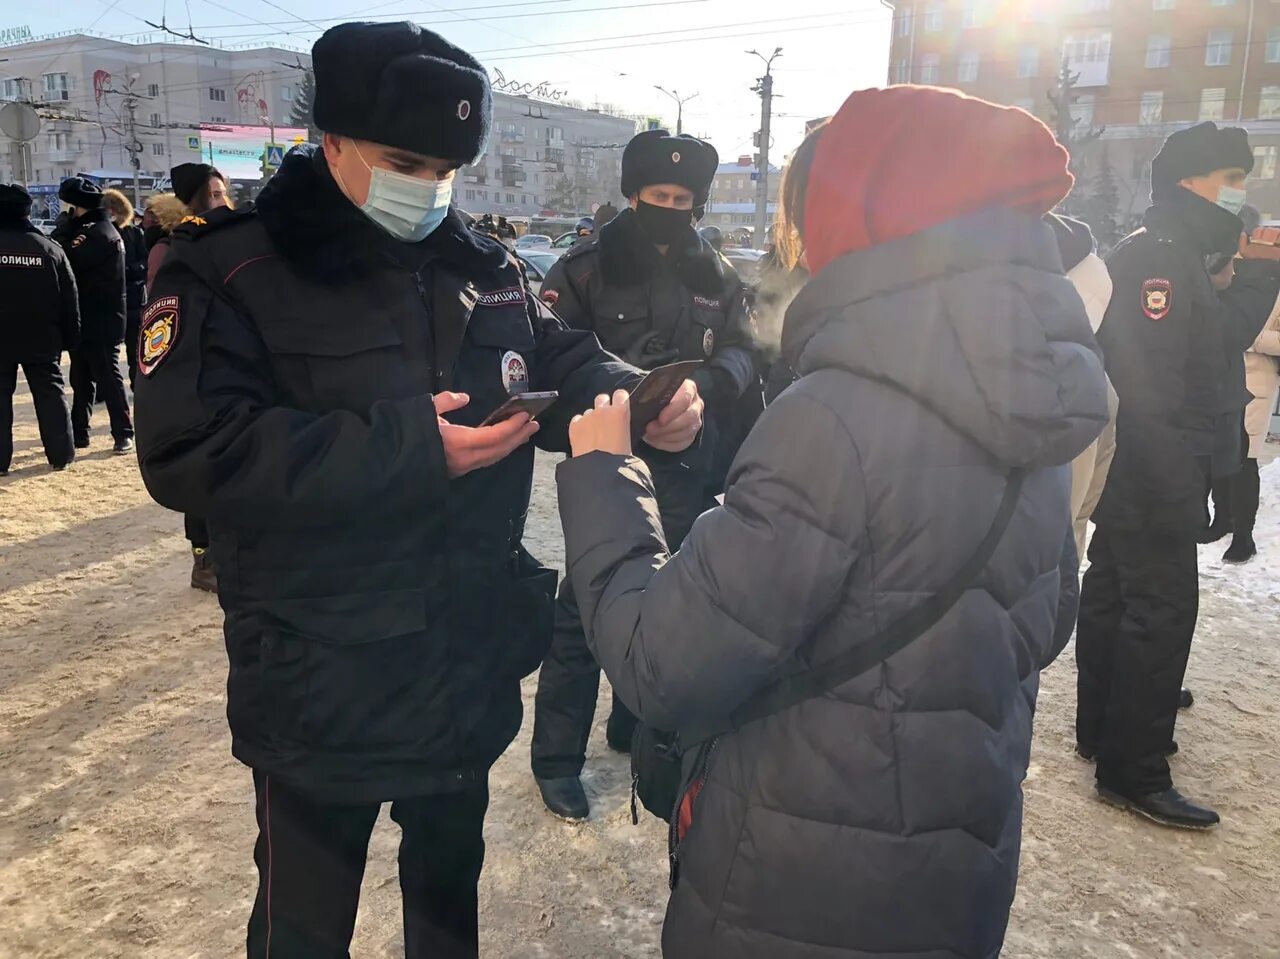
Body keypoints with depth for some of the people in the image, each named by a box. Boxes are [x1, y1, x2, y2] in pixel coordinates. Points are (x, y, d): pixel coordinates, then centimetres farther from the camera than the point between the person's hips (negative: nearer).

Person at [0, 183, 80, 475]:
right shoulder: (50, 248, 0)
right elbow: (69, 301, 2)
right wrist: (69, 338, 9)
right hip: (43, 340, 1)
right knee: (50, 392, 9)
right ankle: (61, 454, 8)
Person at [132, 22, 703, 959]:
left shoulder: (486, 268, 4)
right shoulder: (230, 272, -13)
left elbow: (564, 365, 4)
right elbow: (189, 451, -24)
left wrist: (642, 400, -20)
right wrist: (405, 450, -28)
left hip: (473, 670, 5)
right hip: (318, 689, -4)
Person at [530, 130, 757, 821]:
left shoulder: (715, 276, 9)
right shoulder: (588, 266, -4)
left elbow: (740, 348, 8)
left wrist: (709, 381, -15)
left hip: (684, 466, 5)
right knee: (584, 609, -1)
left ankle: (636, 724, 37)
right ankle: (556, 757, 14)